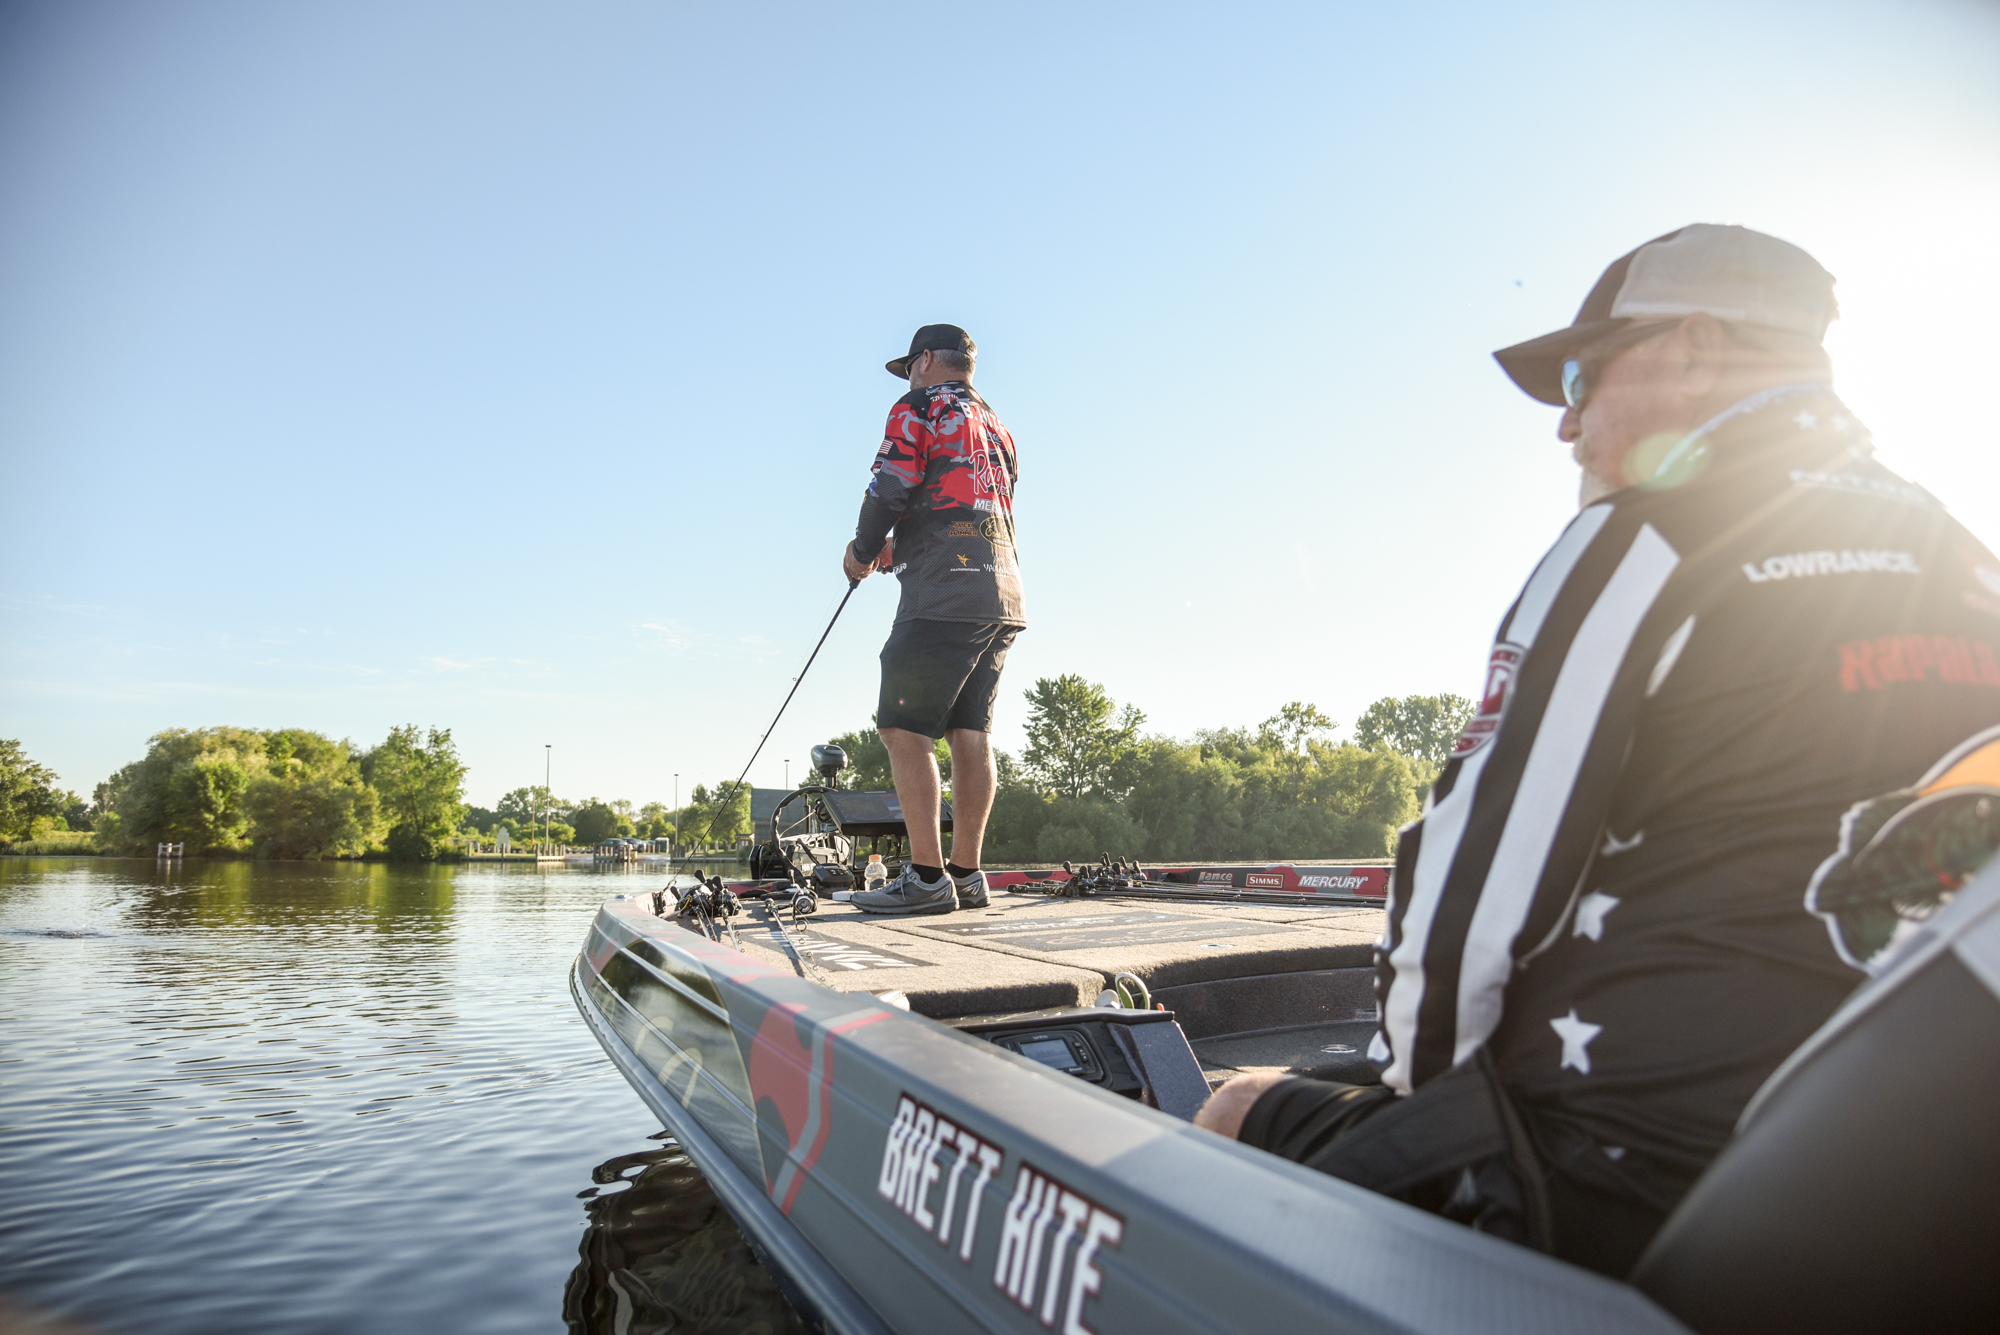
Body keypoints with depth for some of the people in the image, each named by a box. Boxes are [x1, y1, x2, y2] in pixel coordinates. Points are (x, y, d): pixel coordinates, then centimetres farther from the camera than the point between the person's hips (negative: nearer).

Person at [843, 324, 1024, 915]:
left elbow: (890, 490, -8)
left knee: (904, 729, -7)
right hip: (1003, 596, 9)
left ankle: (927, 878, -12)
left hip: (945, 596, -8)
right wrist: (896, 550, 22)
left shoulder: (918, 409, 3)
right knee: (969, 733, 7)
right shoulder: (996, 428, 27)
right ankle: (966, 875, 7)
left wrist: (862, 552, 8)